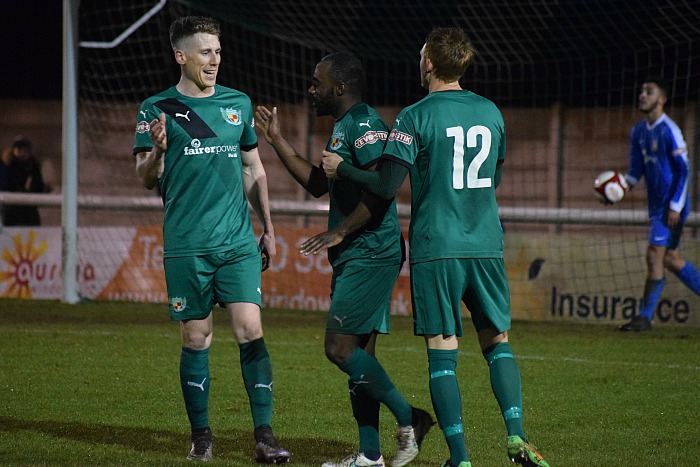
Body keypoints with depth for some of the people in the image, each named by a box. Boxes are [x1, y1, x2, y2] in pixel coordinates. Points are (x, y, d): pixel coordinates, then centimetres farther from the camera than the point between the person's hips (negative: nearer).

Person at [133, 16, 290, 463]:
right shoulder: (157, 109, 2)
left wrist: (268, 228, 17)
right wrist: (158, 150, -24)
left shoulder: (238, 103, 11)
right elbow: (146, 177, -2)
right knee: (196, 339, 2)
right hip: (186, 246, -2)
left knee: (251, 332, -9)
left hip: (239, 242, 2)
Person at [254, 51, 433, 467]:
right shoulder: (343, 128, 19)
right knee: (357, 353, 9)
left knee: (341, 347, -13)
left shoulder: (364, 124, -13)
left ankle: (409, 418, -5)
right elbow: (318, 184, 29)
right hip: (355, 257, 11)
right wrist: (277, 141, 27)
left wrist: (340, 231, -19)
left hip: (369, 255, -11)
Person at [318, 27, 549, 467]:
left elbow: (387, 186, -12)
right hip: (486, 245, 4)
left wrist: (340, 167, 3)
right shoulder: (491, 112, 8)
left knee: (443, 352, 0)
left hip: (436, 249, -4)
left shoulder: (416, 117, -8)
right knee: (498, 340, 14)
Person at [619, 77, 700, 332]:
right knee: (670, 258, 13)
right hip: (656, 203, 9)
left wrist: (675, 206, -17)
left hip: (672, 205, -9)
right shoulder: (638, 131, 11)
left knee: (655, 254, -12)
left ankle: (645, 317, -9)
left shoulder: (669, 131, -14)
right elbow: (636, 169, 17)